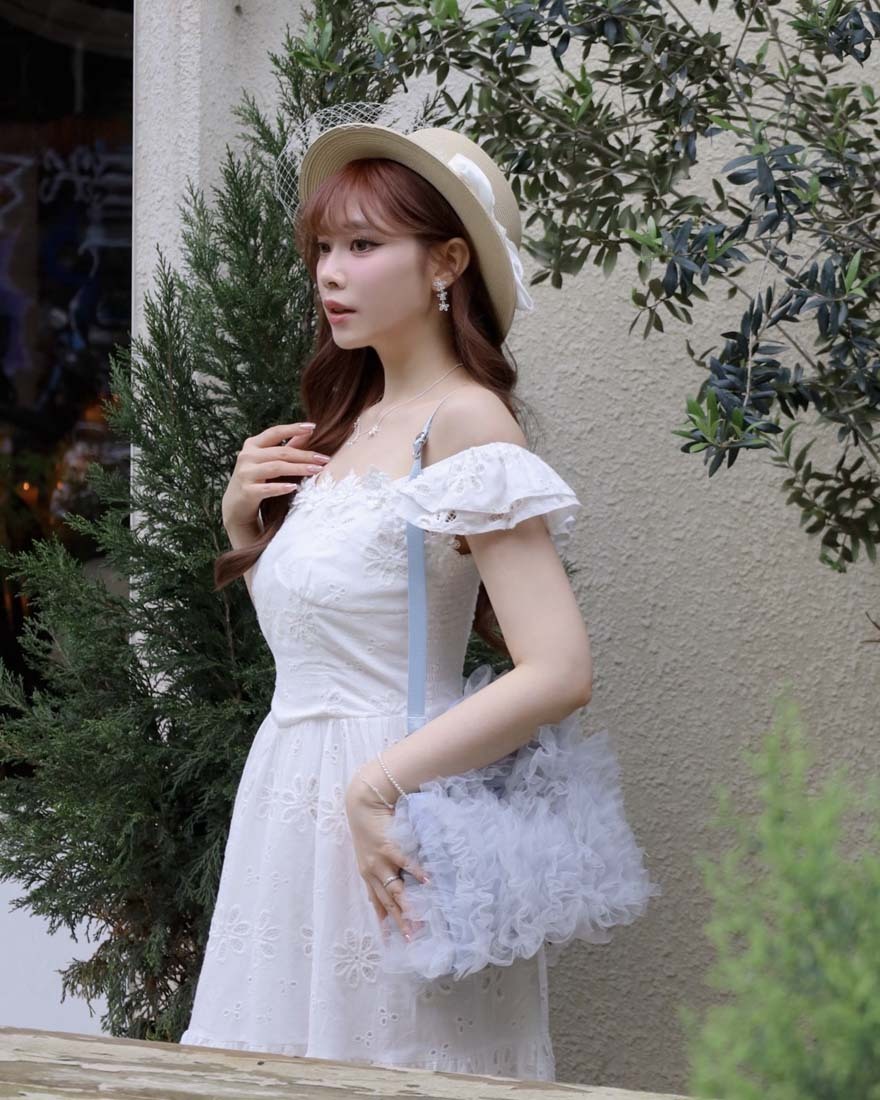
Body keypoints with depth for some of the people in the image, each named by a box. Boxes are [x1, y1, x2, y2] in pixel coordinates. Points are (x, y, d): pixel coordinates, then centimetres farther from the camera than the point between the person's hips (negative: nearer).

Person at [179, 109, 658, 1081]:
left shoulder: (465, 423, -15)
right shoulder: (346, 425, 10)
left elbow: (560, 671, -23)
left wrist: (379, 784, -22)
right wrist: (243, 523, 3)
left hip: (387, 818, -8)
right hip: (289, 801, 8)